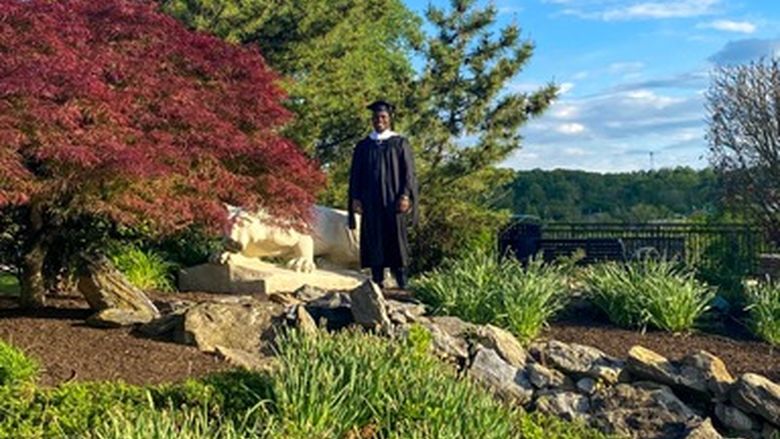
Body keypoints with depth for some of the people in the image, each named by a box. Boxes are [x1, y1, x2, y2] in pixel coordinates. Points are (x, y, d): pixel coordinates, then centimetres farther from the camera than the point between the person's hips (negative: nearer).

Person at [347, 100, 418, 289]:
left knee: (396, 239, -4)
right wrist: (355, 197, 2)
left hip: (393, 200, -2)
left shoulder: (400, 143, 8)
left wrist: (405, 195, -11)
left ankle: (402, 283, -2)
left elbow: (408, 172, 2)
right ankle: (377, 281, 1)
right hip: (371, 201, 2)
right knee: (374, 242, -1)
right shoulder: (363, 146, 14)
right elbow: (355, 174, 14)